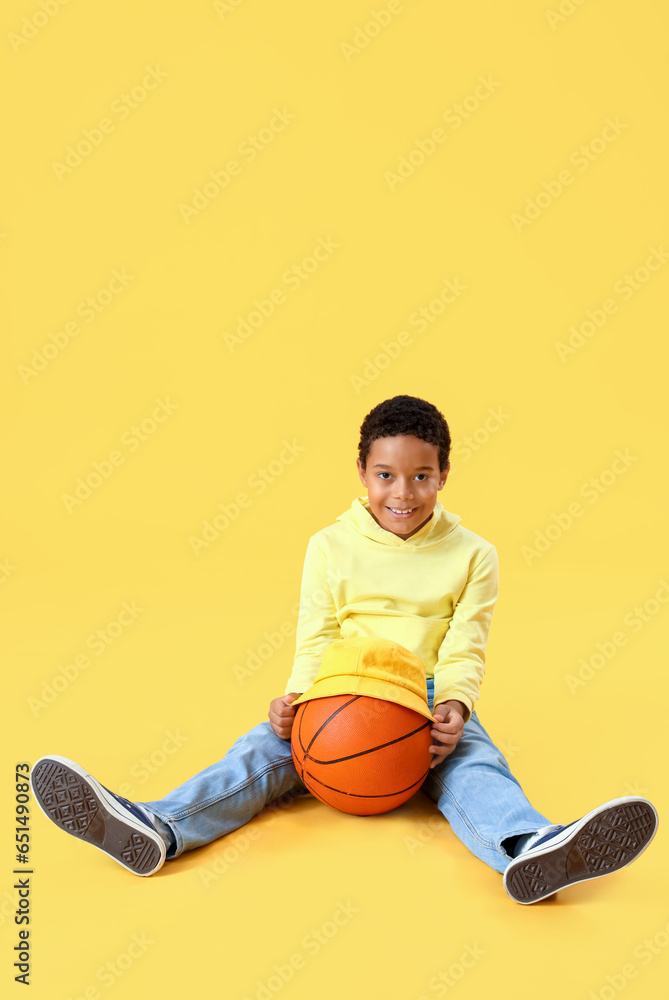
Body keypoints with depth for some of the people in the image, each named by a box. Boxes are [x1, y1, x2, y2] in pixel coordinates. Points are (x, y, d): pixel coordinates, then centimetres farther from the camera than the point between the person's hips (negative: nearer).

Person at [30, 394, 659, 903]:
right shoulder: (331, 545, 6)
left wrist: (453, 705, -23)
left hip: (432, 702, -1)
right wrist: (299, 697, -17)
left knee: (471, 763, -31)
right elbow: (316, 639, 3)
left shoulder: (471, 554, 4)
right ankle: (156, 829, -42)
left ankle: (529, 849, -61)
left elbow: (464, 648, -1)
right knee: (269, 747, -24)